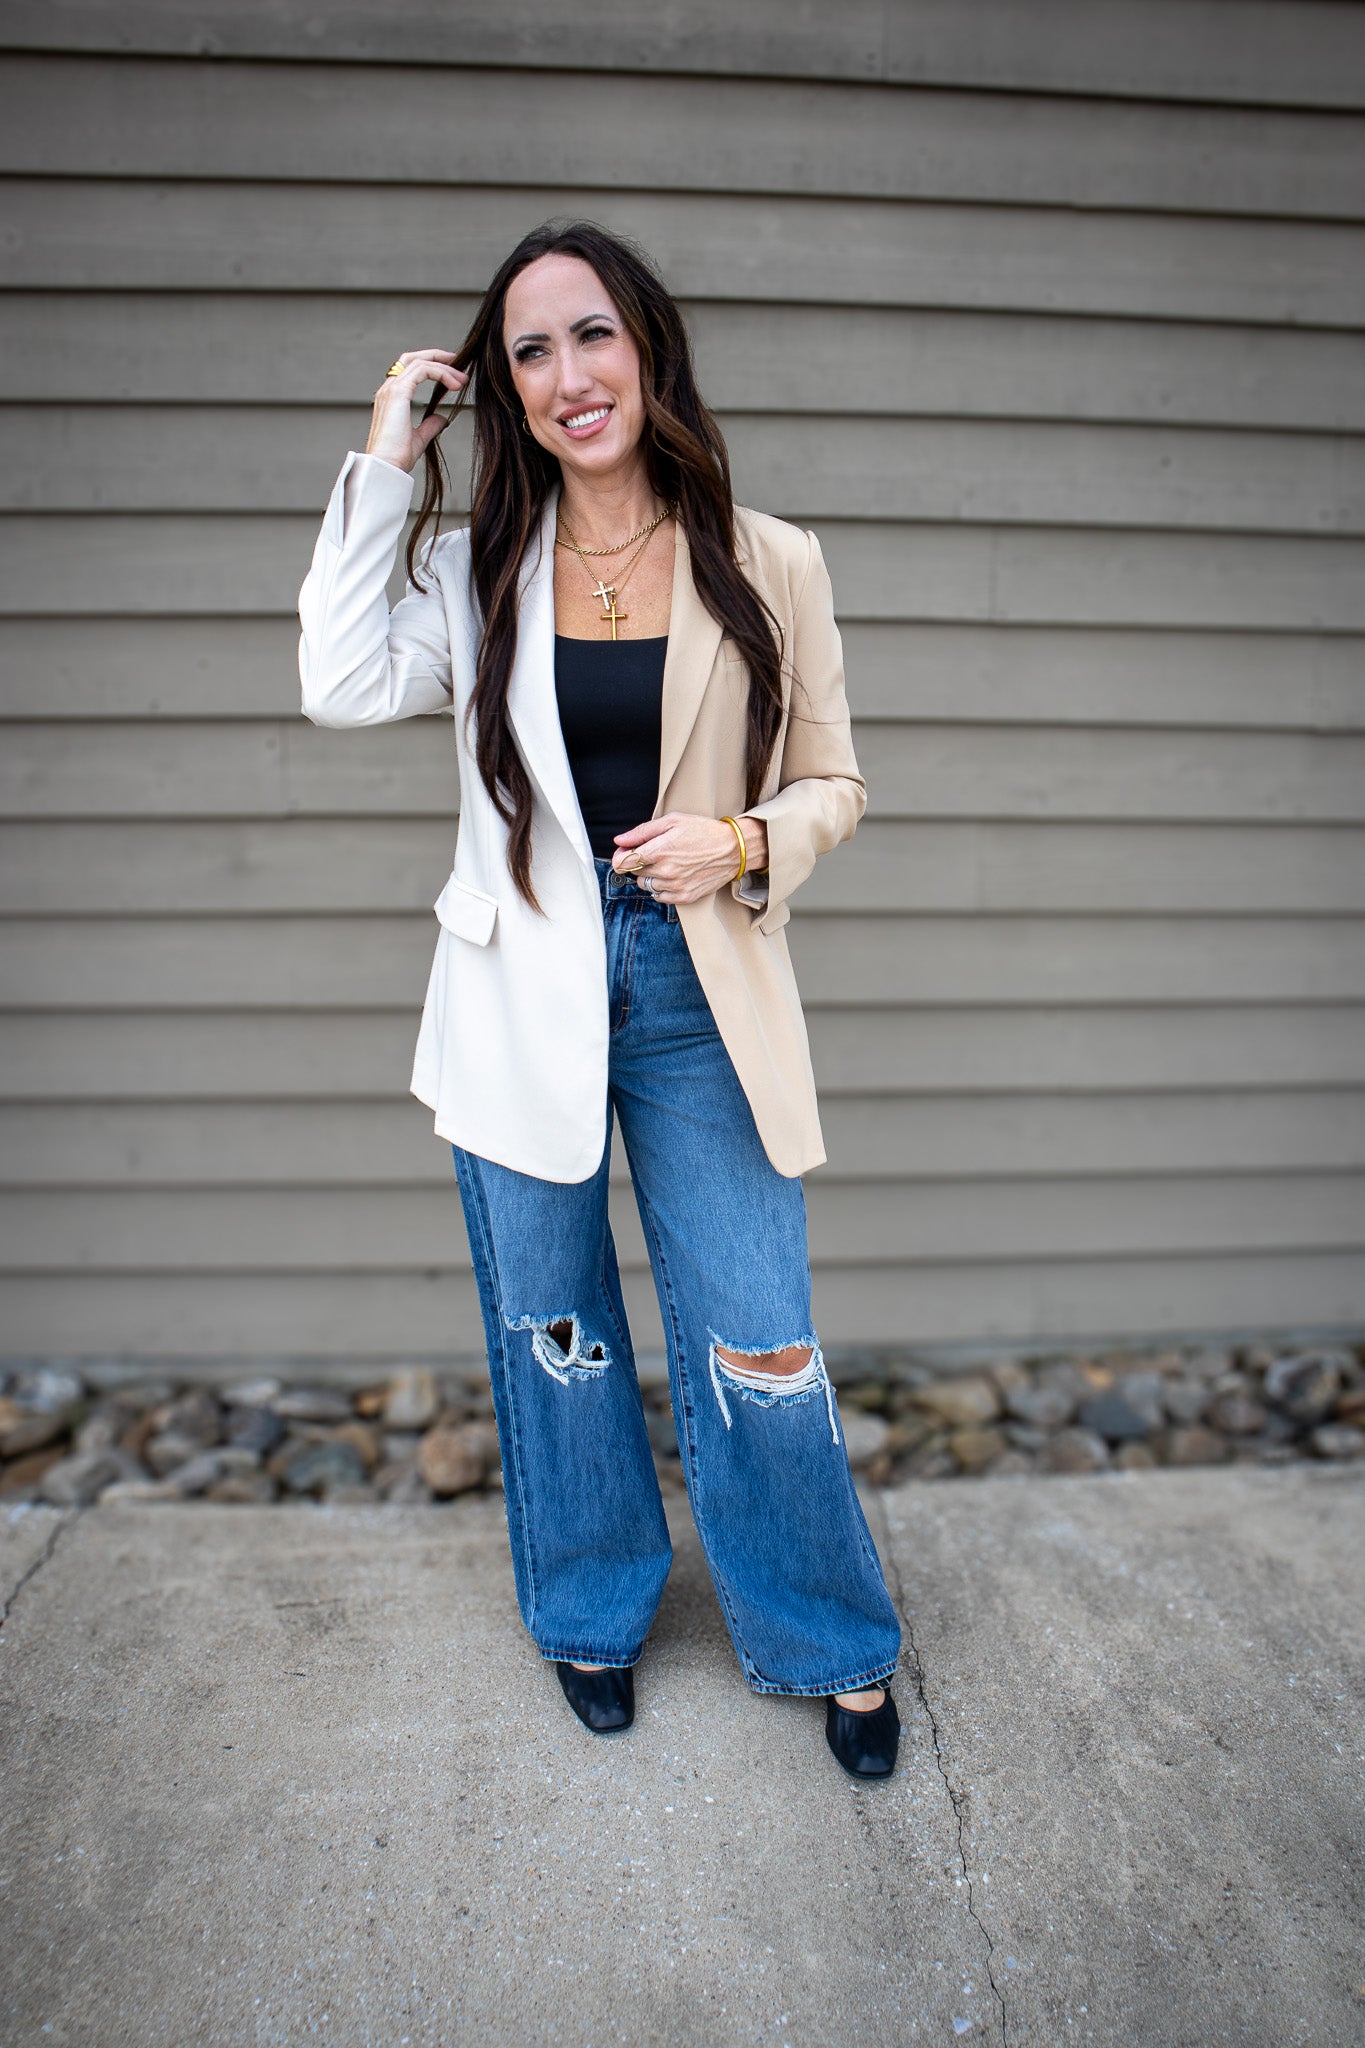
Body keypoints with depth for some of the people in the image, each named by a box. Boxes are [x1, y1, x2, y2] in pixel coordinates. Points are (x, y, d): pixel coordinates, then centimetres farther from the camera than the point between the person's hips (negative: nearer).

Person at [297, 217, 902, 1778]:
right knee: (553, 1337, 15)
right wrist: (386, 463, -7)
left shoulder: (770, 567, 0)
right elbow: (341, 687, -13)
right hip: (524, 1006, 2)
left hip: (701, 999, -1)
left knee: (756, 1352, 4)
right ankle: (593, 1615, 40)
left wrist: (743, 844, -16)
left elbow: (832, 786, 5)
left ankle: (835, 1646, 29)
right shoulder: (477, 569, 4)